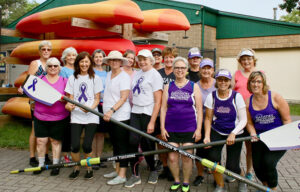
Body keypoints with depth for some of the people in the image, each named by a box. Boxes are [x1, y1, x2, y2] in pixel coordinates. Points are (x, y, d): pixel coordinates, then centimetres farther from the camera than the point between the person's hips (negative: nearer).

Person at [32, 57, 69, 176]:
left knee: (56, 141, 7)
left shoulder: (64, 81, 4)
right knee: (41, 140, 4)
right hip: (40, 117, 1)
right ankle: (41, 164, 22)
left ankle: (55, 165, 20)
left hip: (59, 118, -1)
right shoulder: (39, 79, 8)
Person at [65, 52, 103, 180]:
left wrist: (91, 108, -16)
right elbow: (71, 98, 9)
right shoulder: (72, 78, 11)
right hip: (76, 116, 1)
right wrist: (69, 105, -14)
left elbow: (97, 98, 4)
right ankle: (76, 168, 17)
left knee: (86, 145, -10)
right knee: (75, 145, -9)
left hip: (91, 117, -1)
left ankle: (89, 168, 15)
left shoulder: (95, 78, 6)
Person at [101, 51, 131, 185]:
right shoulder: (108, 75, 13)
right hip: (110, 116, 8)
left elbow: (123, 98, -17)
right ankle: (117, 170, 26)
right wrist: (107, 112, 13)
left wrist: (112, 110, -27)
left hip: (121, 116, -8)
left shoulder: (124, 77, -10)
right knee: (115, 143, 15)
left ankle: (122, 175, 0)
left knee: (122, 145, -4)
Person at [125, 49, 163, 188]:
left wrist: (152, 122, -13)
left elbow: (158, 101, -9)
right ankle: (135, 175, 5)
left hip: (148, 114, -5)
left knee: (146, 144, 2)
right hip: (135, 113, 5)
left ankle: (153, 171, 28)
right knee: (133, 141, -7)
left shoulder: (155, 75, -5)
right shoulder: (137, 74, 15)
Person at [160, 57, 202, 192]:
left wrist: (198, 129, -5)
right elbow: (163, 108, 8)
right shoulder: (168, 87, 9)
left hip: (189, 128, -1)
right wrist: (162, 127, 2)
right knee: (172, 157, 2)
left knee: (187, 157, 0)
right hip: (171, 129, 2)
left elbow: (199, 110, 2)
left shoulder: (194, 87, 4)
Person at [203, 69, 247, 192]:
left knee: (232, 166, -5)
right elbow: (208, 119, -2)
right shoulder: (211, 96, -4)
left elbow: (243, 120, -10)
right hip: (216, 132, 2)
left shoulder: (237, 96, -10)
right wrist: (207, 136, -15)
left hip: (234, 134, -2)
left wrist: (233, 134, -24)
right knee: (213, 157, -20)